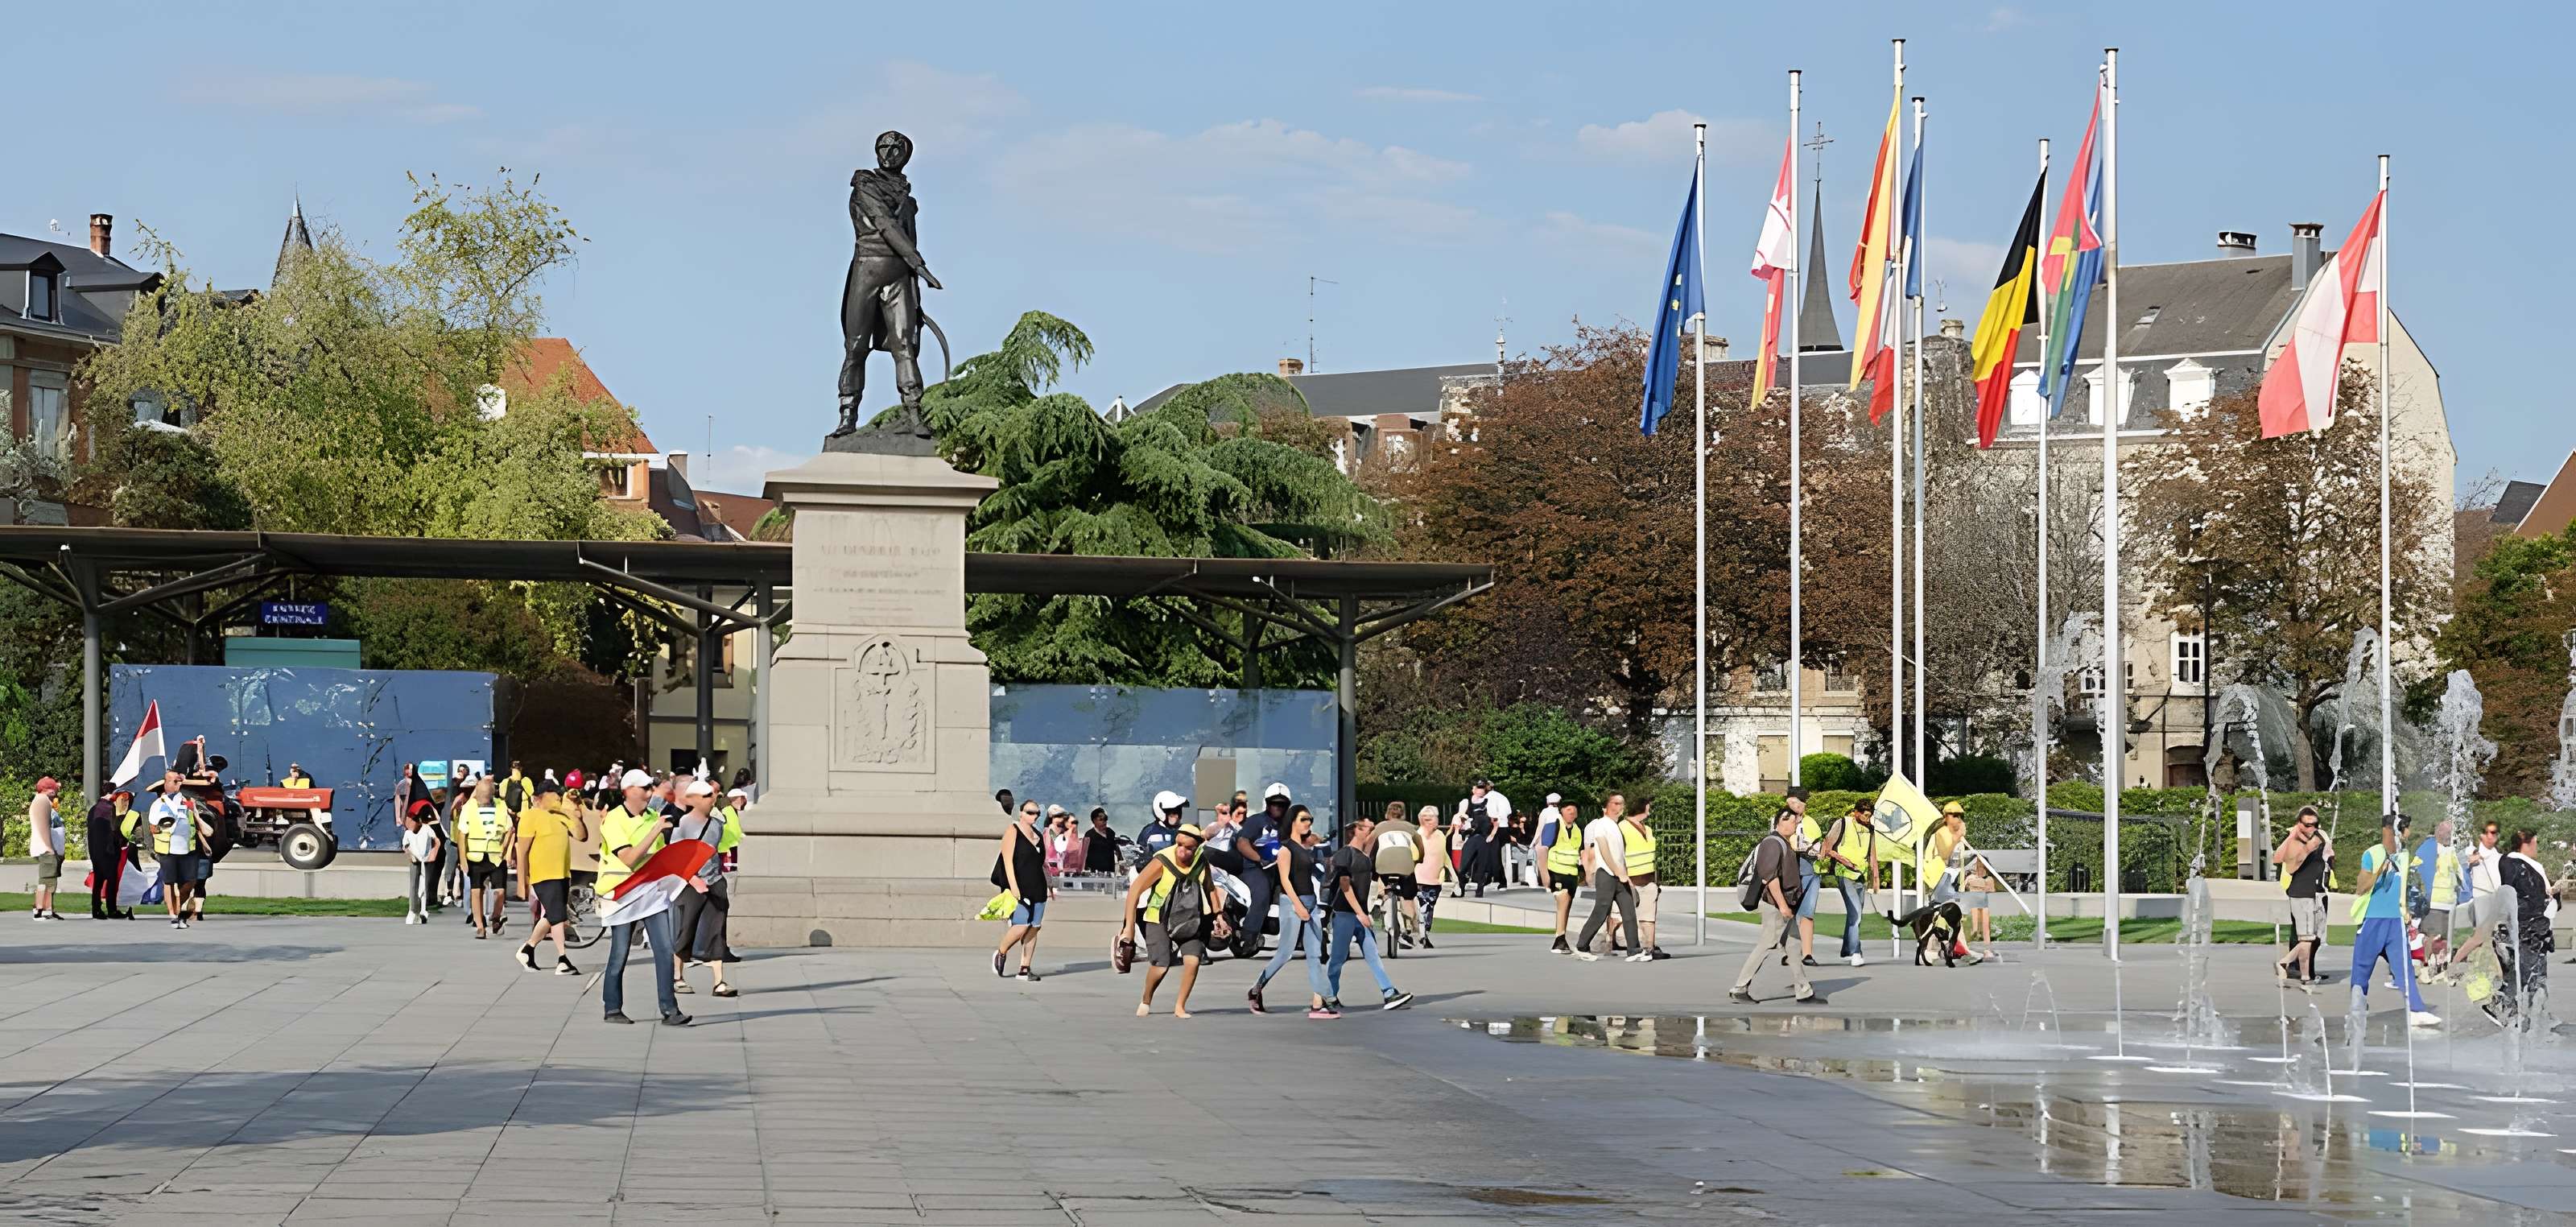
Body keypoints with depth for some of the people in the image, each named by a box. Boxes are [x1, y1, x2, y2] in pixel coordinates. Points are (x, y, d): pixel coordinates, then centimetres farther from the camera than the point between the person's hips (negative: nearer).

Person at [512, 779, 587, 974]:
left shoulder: (562, 815, 12)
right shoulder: (531, 816, -10)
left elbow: (582, 836, 9)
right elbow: (522, 851, -11)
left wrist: (575, 817, -7)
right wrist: (522, 882, -14)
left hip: (562, 875, 8)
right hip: (543, 876, -8)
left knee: (551, 917, 15)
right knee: (558, 916, -12)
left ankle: (528, 949, 31)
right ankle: (562, 961, -11)